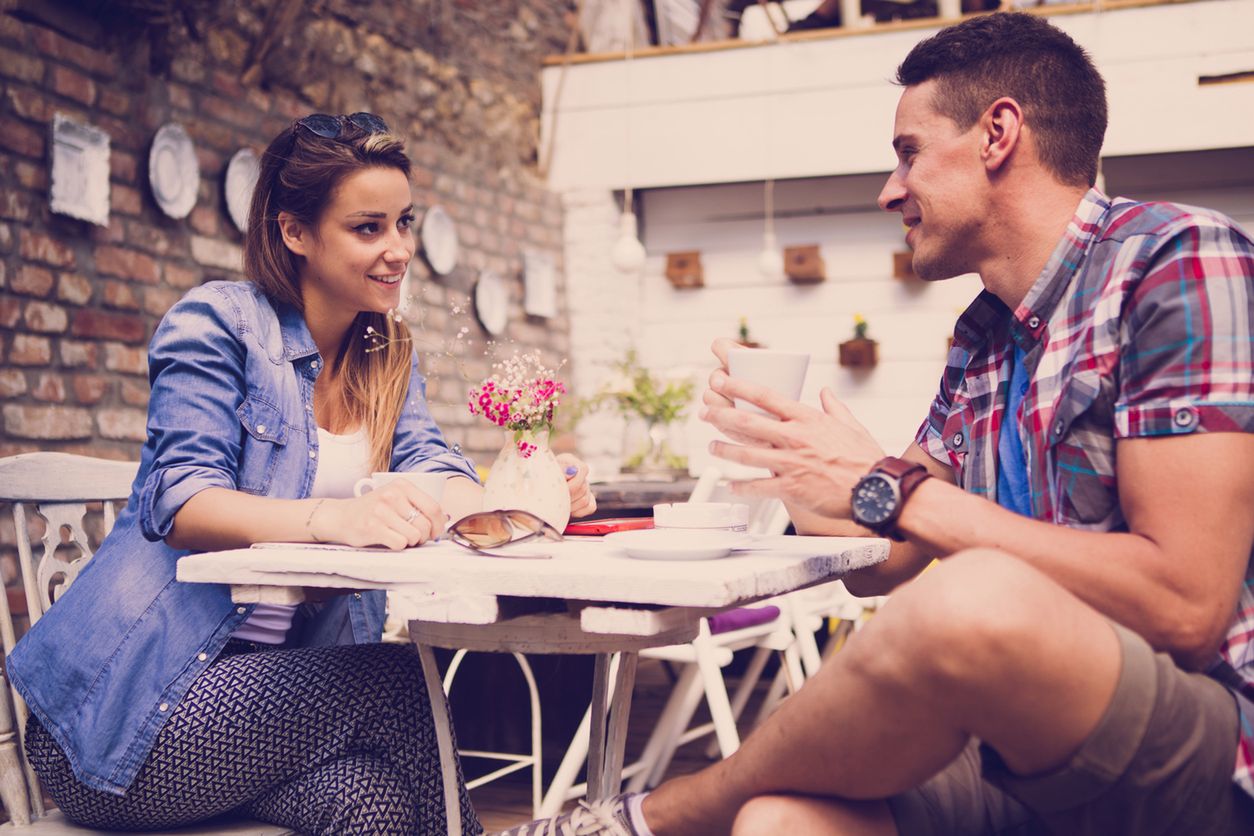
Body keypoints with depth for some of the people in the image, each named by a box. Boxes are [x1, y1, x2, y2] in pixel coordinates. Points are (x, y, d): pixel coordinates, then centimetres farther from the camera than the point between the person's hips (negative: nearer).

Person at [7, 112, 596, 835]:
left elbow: (434, 473, -3)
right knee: (402, 682, -24)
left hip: (277, 678, 5)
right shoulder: (219, 322, -7)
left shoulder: (388, 354, 13)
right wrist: (331, 518, -38)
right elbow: (177, 504, -20)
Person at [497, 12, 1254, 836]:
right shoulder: (980, 346, 14)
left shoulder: (1173, 263, -9)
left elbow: (1187, 609, -19)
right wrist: (786, 454, 1)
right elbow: (882, 567, 17)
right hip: (1031, 746, 5)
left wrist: (889, 488, -19)